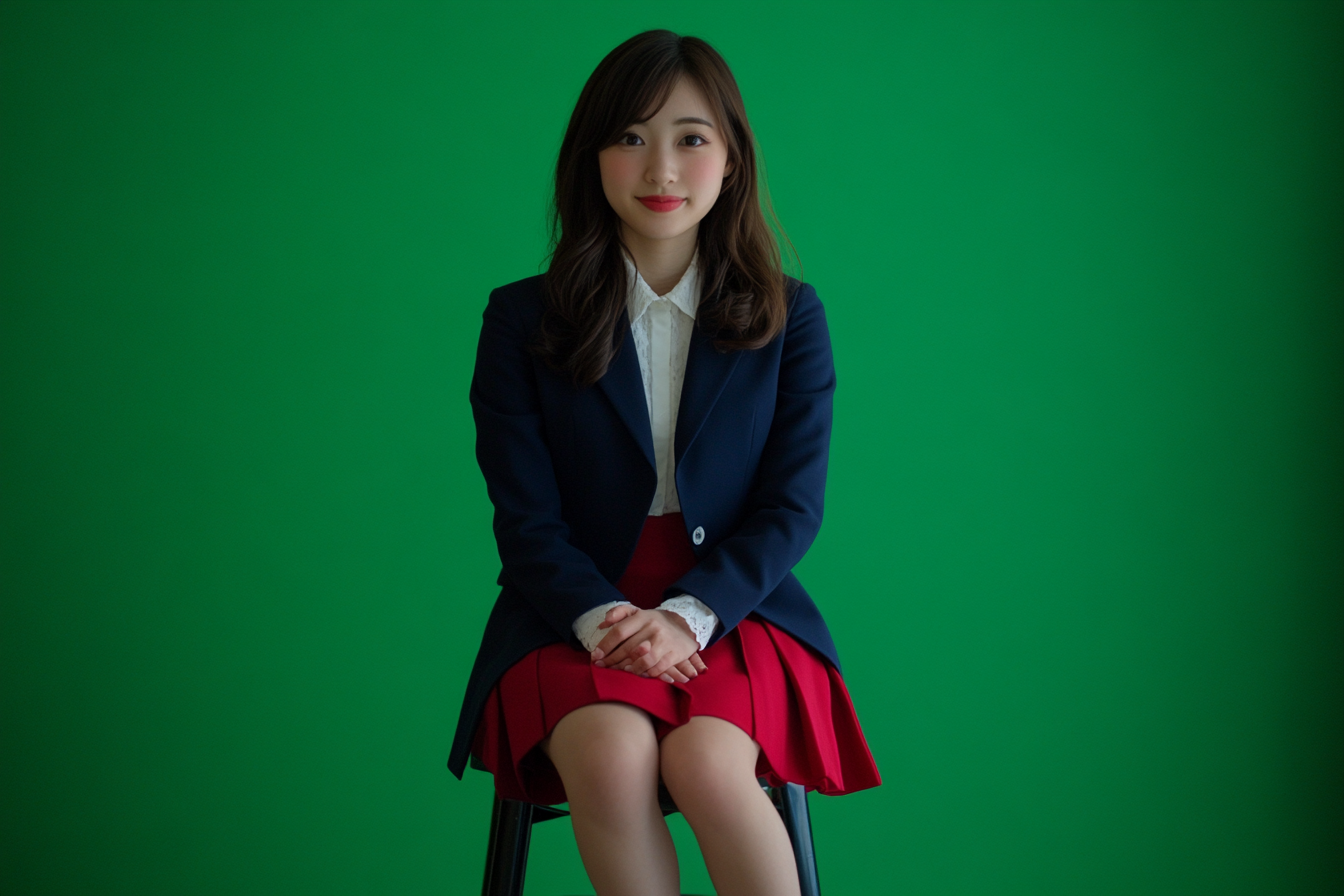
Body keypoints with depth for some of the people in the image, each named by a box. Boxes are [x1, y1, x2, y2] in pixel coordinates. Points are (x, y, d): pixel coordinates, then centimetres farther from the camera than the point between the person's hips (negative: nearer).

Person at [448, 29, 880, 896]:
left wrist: (686, 615, -16)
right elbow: (527, 516, 0)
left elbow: (791, 506, 0)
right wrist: (602, 619, -19)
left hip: (730, 608, 0)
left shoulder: (789, 316, 7)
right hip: (574, 617, 0)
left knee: (705, 763, -32)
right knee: (612, 758, -33)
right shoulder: (522, 321, 6)